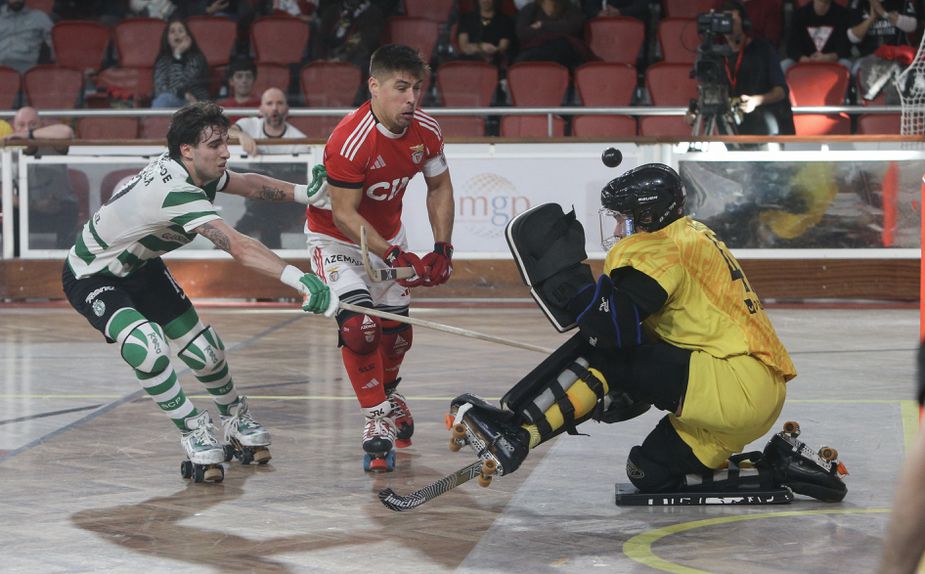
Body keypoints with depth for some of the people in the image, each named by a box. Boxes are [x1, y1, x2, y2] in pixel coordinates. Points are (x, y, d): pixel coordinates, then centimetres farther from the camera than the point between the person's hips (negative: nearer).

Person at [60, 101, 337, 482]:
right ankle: (193, 430, -10)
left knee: (204, 350, 6)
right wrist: (298, 279, -54)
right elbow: (238, 248, -47)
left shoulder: (196, 169, -12)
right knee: (147, 349, -31)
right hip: (91, 277, -9)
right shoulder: (176, 191, -38)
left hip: (140, 267, 9)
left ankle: (237, 421, 32)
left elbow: (246, 184, 6)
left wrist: (304, 193, -10)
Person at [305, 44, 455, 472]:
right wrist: (392, 257, -33)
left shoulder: (426, 131, -14)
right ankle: (376, 419, -8)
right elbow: (344, 214, -28)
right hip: (336, 239, -6)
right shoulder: (349, 141, -33)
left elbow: (439, 187, 3)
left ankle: (388, 393, 41)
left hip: (388, 235, 6)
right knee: (359, 325, -22)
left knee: (396, 330, 10)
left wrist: (442, 249, -6)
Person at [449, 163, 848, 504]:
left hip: (739, 382, -10)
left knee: (602, 356, -14)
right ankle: (775, 469, 11)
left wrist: (563, 270, -19)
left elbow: (616, 327, -23)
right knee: (651, 473, 14)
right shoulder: (688, 238, 21)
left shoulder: (662, 249, -10)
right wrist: (625, 392, 14)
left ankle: (515, 432, -22)